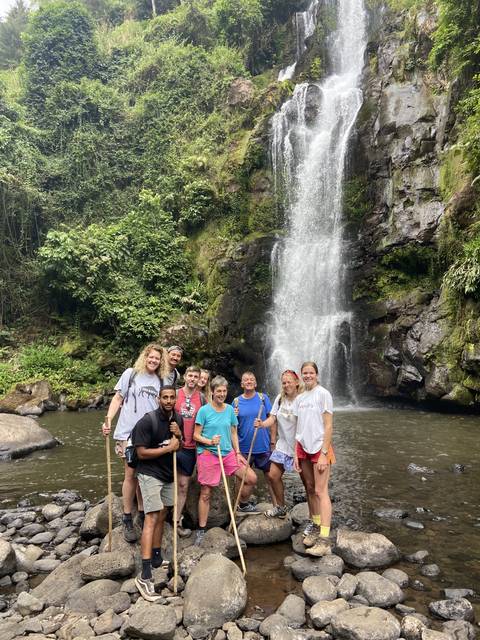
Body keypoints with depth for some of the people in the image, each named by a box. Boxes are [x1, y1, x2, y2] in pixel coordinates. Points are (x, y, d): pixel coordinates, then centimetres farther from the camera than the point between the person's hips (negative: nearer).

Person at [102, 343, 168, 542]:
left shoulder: (160, 381, 7)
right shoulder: (131, 374, -2)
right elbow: (118, 399, -1)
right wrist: (108, 420, -12)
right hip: (128, 433, -3)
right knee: (131, 474, 1)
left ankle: (142, 514, 27)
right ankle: (127, 520, 15)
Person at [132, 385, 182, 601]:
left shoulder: (178, 419, 1)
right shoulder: (148, 420, -20)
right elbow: (142, 453, -20)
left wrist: (178, 434, -7)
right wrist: (168, 448, -19)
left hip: (168, 473, 7)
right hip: (150, 474, -7)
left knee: (161, 517, 16)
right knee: (152, 518, -13)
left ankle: (157, 558, 32)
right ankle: (144, 576, -13)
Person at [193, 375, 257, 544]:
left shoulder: (230, 409, 6)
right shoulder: (204, 410, -8)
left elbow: (233, 433, 13)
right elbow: (196, 435, -5)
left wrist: (238, 453, 6)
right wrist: (210, 441, -21)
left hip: (228, 453, 4)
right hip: (207, 454, -4)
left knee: (252, 478, 0)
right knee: (205, 493, 3)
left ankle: (242, 504, 27)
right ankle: (201, 531, 18)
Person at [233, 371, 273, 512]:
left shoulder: (263, 398, -3)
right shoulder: (236, 401, 1)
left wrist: (273, 441, -3)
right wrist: (234, 416, -14)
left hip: (263, 446, -1)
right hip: (244, 446, 1)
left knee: (270, 475, 7)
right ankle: (242, 505, 28)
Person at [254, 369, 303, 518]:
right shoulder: (280, 398, 3)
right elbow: (273, 419, -2)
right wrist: (262, 423, -20)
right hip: (283, 445, 6)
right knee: (273, 475, 8)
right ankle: (281, 508, 29)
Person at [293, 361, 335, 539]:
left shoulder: (323, 394, -8)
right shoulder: (299, 398, 9)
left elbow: (328, 426, -11)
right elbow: (298, 428, 11)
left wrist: (323, 454, -15)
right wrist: (296, 453, 6)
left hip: (319, 447, -6)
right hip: (303, 448, 6)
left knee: (320, 491, -7)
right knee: (309, 488, 13)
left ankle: (324, 535, -5)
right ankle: (315, 522, 30)